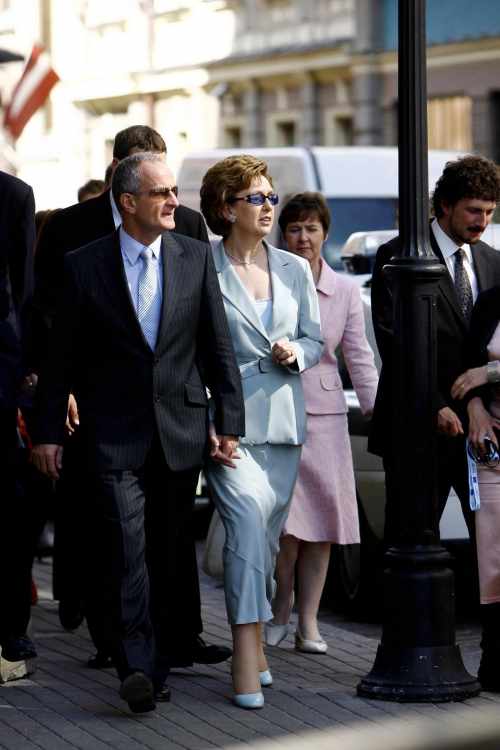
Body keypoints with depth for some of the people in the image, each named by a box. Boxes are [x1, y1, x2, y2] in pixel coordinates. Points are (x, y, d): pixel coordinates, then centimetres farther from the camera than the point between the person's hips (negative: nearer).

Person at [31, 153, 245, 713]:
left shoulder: (195, 257, 4)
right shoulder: (85, 266, -3)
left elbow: (218, 346, 6)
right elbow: (61, 356, 2)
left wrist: (228, 421, 1)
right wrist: (48, 431, 0)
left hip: (180, 431, 3)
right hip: (114, 434, -3)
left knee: (167, 556, 9)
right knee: (125, 552, -13)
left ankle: (156, 666, 19)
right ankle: (137, 669, -15)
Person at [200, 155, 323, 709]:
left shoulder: (294, 270, 12)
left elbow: (315, 339, 18)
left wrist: (295, 353, -5)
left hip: (282, 418, 6)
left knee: (267, 536, 11)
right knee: (248, 519, -20)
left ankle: (252, 645, 25)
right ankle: (247, 663, -23)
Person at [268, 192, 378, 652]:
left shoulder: (345, 290, 8)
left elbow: (358, 356, 8)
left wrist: (375, 406, 0)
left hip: (324, 413, 2)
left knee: (320, 522, 1)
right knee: (283, 520, -10)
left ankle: (308, 623, 9)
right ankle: (280, 610, 10)